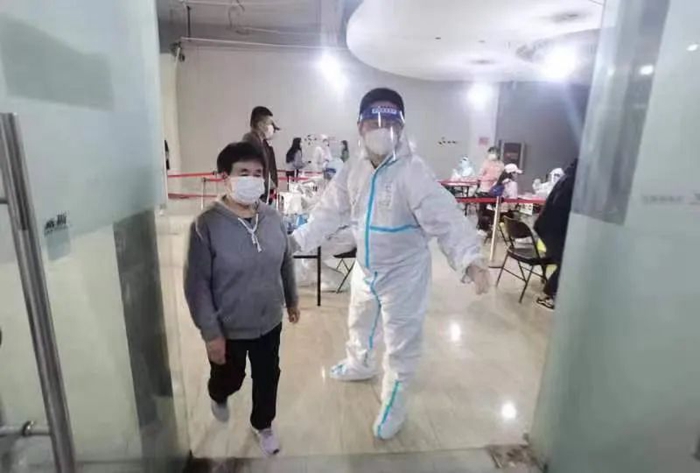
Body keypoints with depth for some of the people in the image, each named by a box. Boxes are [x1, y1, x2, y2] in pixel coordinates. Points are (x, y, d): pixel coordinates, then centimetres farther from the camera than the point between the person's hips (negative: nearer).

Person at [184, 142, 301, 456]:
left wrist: (292, 300, 14)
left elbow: (286, 263, 5)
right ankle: (218, 397, 61)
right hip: (228, 329, -3)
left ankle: (262, 425, 51)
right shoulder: (206, 225, -21)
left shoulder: (272, 218, -8)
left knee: (268, 379, 21)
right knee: (229, 379, 22)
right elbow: (196, 284, -17)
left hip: (269, 323, 3)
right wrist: (210, 333, -15)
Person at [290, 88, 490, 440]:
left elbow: (444, 218, -33)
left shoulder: (413, 172, -24)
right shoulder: (354, 169, -4)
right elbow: (330, 211, 4)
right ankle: (360, 365, 61)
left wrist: (469, 258, -49)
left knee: (401, 344, 11)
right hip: (365, 269, 6)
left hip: (404, 274, -6)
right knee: (360, 324, 30)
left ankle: (393, 403, 38)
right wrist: (297, 238, 2)